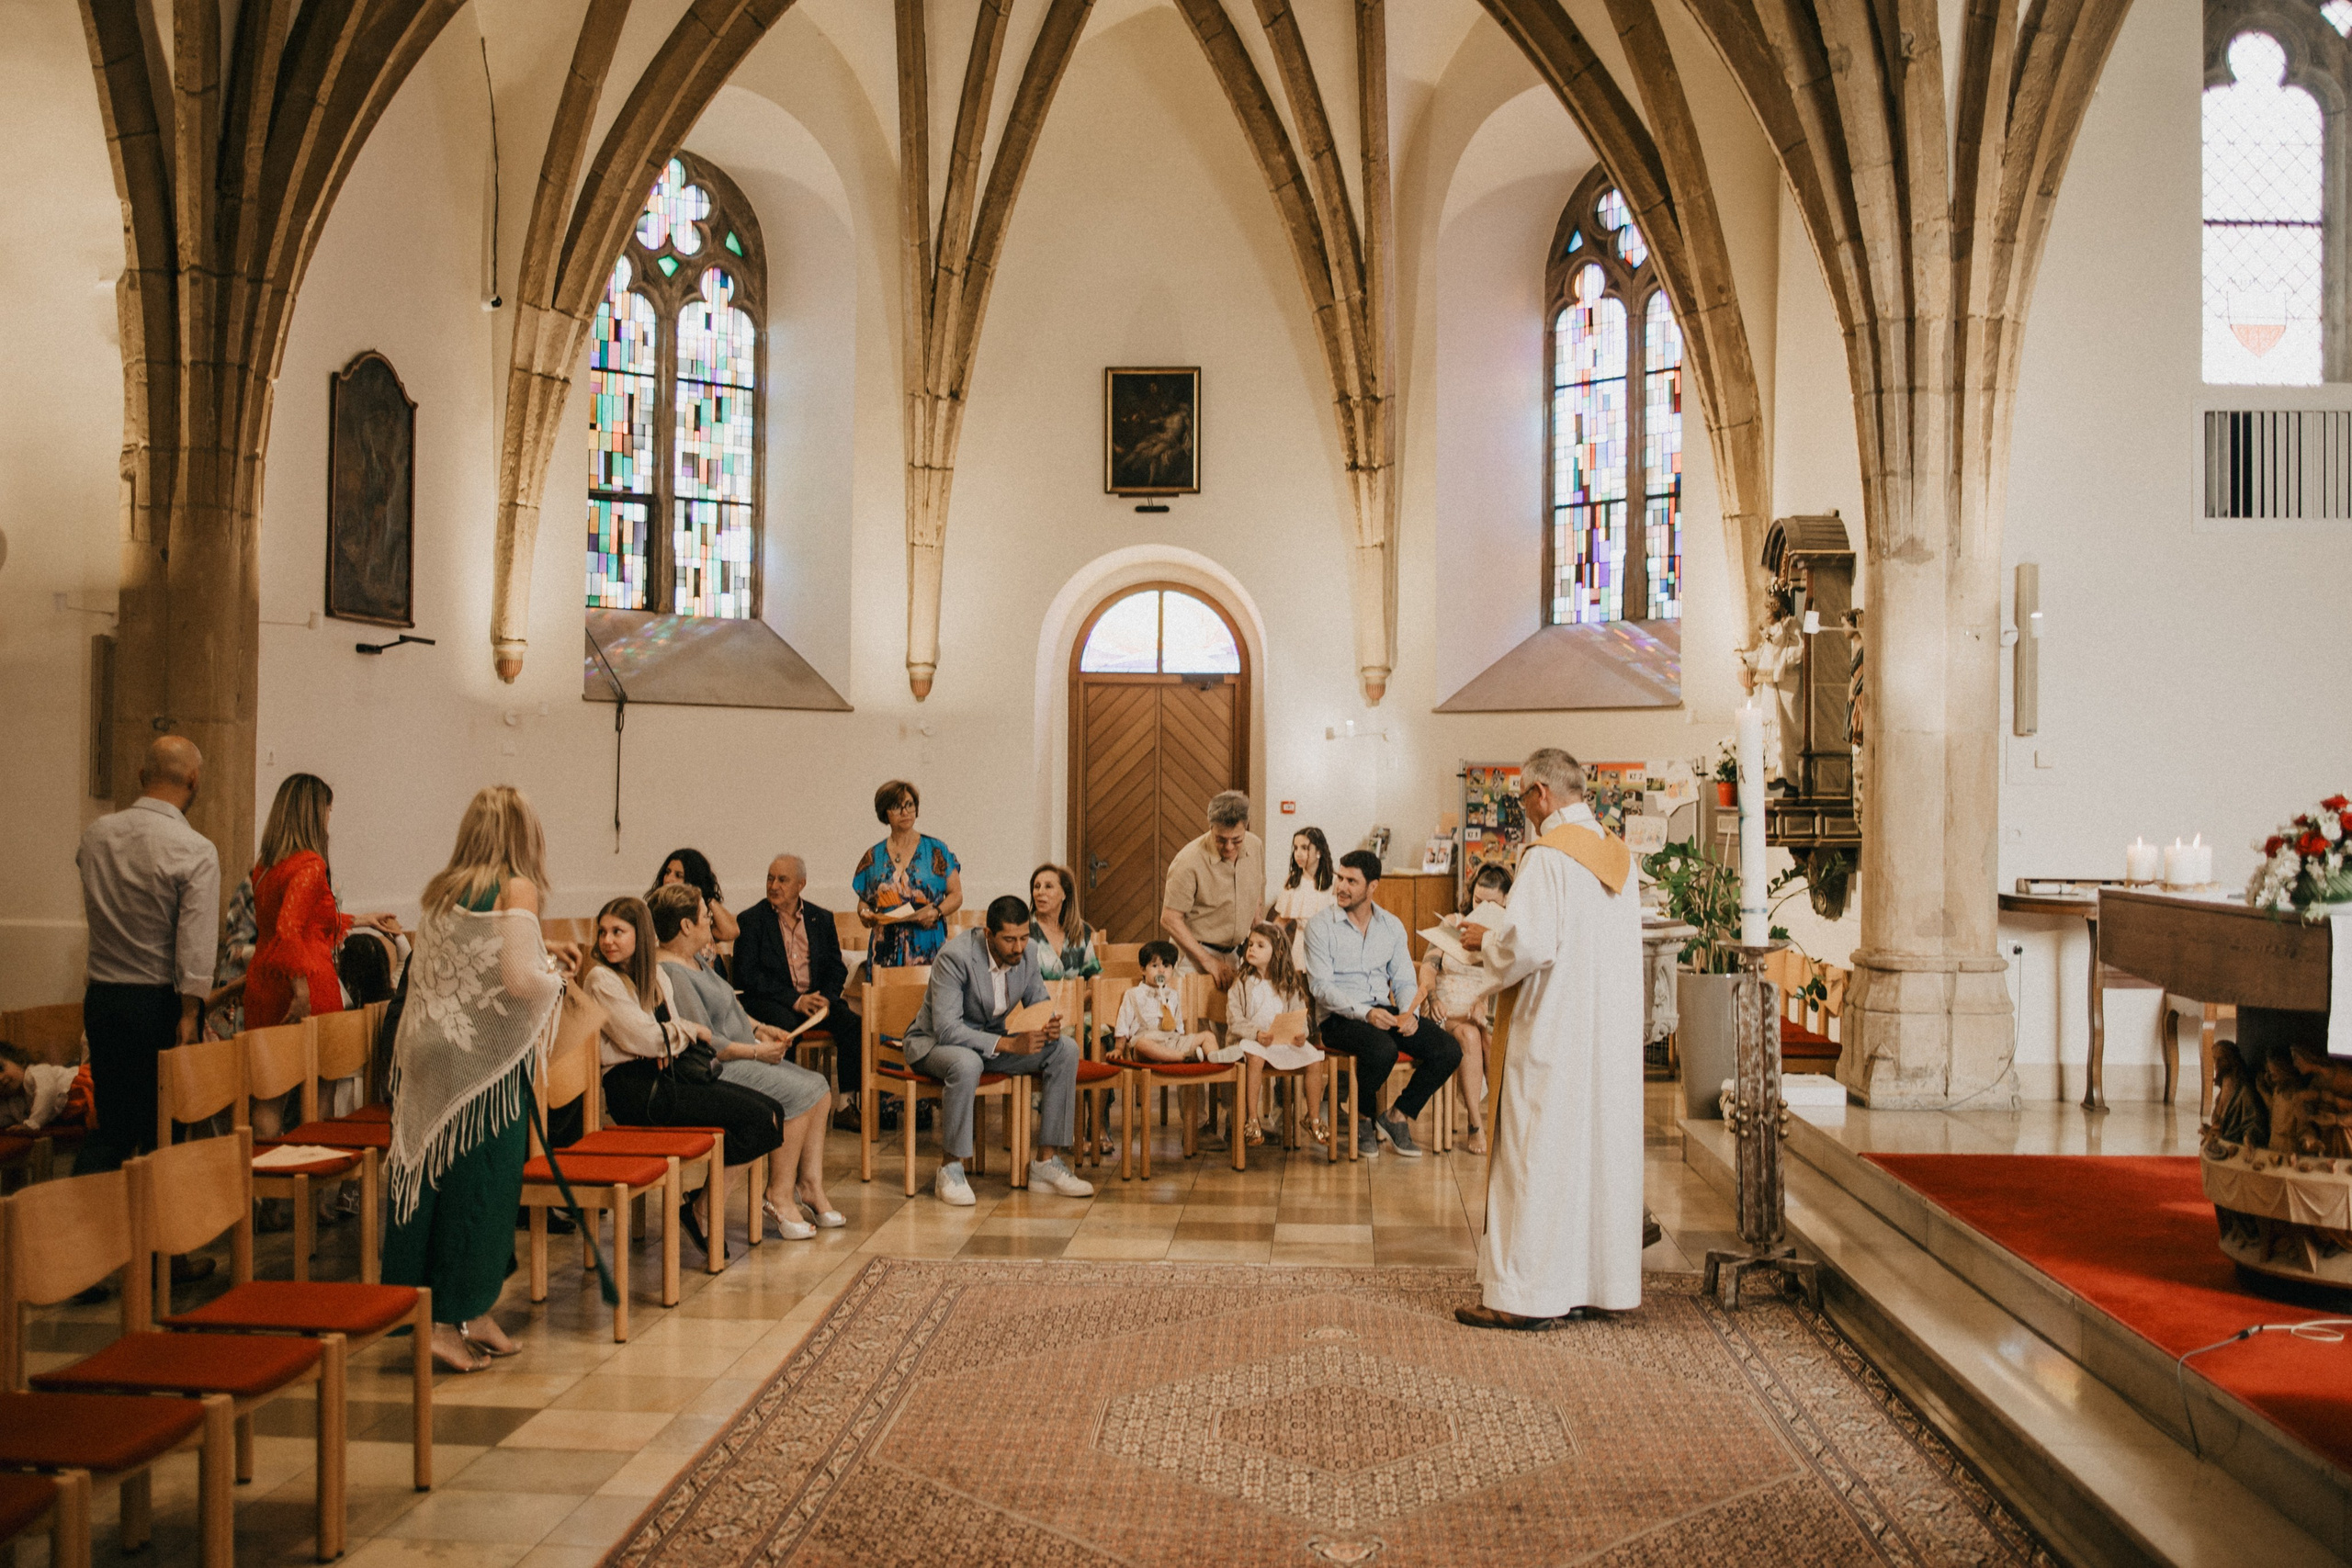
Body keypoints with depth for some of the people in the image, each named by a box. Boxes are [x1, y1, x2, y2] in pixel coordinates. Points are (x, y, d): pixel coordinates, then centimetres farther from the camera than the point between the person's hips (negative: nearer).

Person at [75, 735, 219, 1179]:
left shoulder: (96, 835, 3)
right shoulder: (196, 852, -16)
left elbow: (92, 911, 17)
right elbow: (196, 946, -19)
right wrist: (189, 1015, -14)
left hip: (100, 997, 5)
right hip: (159, 1004, -5)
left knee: (111, 1126, 15)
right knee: (162, 1131, 8)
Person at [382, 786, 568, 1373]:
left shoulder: (439, 890, 11)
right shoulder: (516, 889, -9)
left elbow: (421, 973, 16)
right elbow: (521, 980, -20)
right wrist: (555, 975, 1)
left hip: (427, 1049, 7)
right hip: (481, 1056, -7)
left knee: (432, 1174, 11)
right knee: (477, 1185, 2)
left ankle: (473, 1313, 21)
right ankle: (448, 1322, 4)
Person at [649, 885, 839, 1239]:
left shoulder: (692, 962, 15)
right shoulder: (670, 974, -19)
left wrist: (759, 1028, 10)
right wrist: (757, 1052, -14)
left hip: (739, 1059, 11)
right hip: (712, 1070, -11)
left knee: (820, 1089, 0)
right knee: (800, 1093, -21)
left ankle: (810, 1185, 0)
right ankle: (780, 1195, -12)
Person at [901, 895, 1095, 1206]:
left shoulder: (1026, 954, -8)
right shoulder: (955, 957, -27)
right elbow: (946, 1029, -31)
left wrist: (1049, 1026, -22)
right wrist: (1008, 1044, -38)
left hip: (991, 1039, 7)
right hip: (935, 1041, -6)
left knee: (1066, 1049, -12)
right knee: (967, 1063, -41)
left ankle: (1046, 1163, -9)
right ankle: (951, 1169, -24)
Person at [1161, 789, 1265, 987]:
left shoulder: (1256, 846, 0)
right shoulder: (1189, 861, -20)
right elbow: (1169, 919, -17)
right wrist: (1208, 961, -16)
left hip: (1237, 953, 5)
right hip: (1195, 954, -5)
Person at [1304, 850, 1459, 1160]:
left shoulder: (1392, 926, 12)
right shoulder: (1320, 926, -2)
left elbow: (1404, 980, 13)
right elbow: (1320, 986, -10)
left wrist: (1408, 1013, -10)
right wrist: (1365, 1013, -24)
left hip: (1384, 1012, 5)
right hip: (1339, 1018, -5)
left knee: (1449, 1051, -15)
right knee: (1383, 1050, -36)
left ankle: (1397, 1116, 2)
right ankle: (1358, 1120, -7)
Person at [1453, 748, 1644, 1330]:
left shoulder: (1546, 856, -15)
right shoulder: (1619, 855, 10)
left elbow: (1529, 946, -23)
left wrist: (1486, 939, -4)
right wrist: (1507, 928, 17)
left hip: (1552, 1034, -8)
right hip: (1612, 1037, 8)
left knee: (1537, 1155, -2)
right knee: (1603, 1146, 12)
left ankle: (1527, 1295, 3)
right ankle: (1602, 1284, 20)